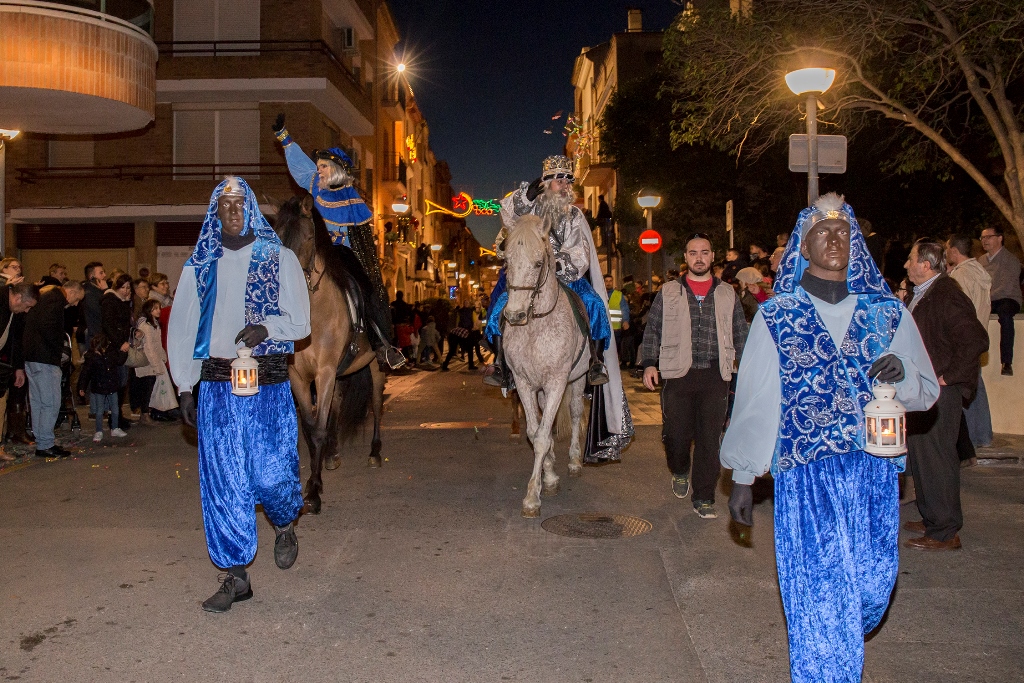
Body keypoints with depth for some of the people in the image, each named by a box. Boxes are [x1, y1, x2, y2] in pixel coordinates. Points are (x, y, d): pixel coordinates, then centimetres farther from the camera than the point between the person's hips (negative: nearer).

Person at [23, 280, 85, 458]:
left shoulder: (44, 296, 21)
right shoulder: (55, 299, -11)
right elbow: (46, 327, -25)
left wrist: (59, 347, 13)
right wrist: (61, 349, -15)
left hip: (31, 356, 11)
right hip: (44, 357, -11)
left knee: (37, 402, 13)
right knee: (51, 402, -6)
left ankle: (41, 442, 20)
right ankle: (45, 445, -3)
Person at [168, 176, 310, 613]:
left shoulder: (279, 258, 4)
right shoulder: (200, 264, 11)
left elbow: (300, 322, 1)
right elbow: (182, 329, 13)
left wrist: (266, 327, -20)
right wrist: (185, 390, 7)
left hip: (268, 383, -2)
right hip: (216, 384, 2)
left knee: (271, 472, -7)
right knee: (222, 480, 2)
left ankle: (284, 526, 29)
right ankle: (236, 577, 14)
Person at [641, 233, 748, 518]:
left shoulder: (727, 294, 13)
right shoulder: (668, 294, 9)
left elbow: (741, 334, 16)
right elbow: (652, 331, 9)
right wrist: (649, 363, -3)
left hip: (716, 376, 1)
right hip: (678, 374, 0)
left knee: (710, 439, -2)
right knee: (676, 434, 1)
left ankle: (704, 498, 10)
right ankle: (680, 471, 33)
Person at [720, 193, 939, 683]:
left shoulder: (888, 312, 10)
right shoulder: (776, 316, 4)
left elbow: (927, 393, 13)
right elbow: (755, 401, 4)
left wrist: (903, 374, -11)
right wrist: (742, 479, 4)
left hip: (874, 473, 3)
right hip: (804, 475, -2)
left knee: (872, 588, 6)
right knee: (820, 592, -4)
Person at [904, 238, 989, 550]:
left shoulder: (947, 296, -19)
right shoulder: (922, 294, 12)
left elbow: (976, 340, -26)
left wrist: (947, 377, -21)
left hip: (938, 393, -10)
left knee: (936, 459, -3)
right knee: (919, 456, 17)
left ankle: (945, 532, 9)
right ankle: (931, 519, 31)